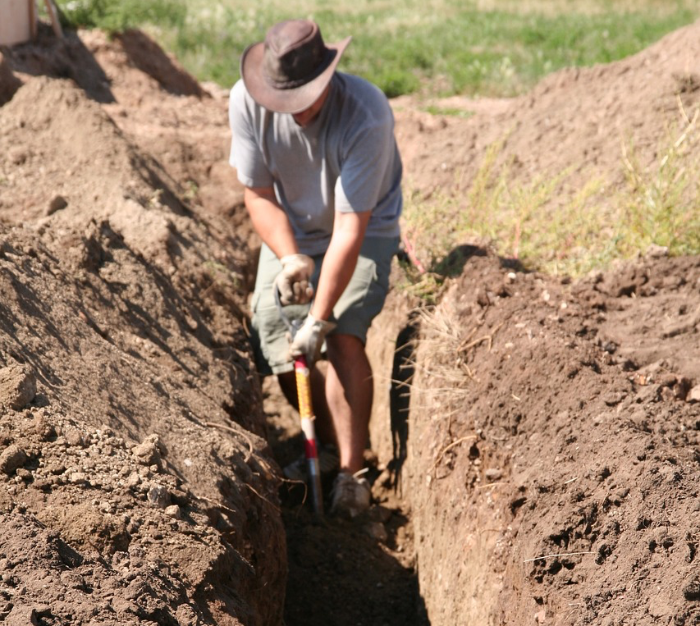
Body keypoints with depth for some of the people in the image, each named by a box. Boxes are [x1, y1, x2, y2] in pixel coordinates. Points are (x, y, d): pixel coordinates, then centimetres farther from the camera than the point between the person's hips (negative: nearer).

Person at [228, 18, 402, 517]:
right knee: (277, 354, -3)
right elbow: (258, 194, -11)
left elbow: (351, 228, -34)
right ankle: (332, 442, 22)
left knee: (344, 339, -23)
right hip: (290, 232, 4)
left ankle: (351, 474, -12)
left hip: (366, 232, -4)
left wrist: (318, 320, -34)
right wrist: (290, 259, -27)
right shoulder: (247, 102, -23)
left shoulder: (366, 115, -34)